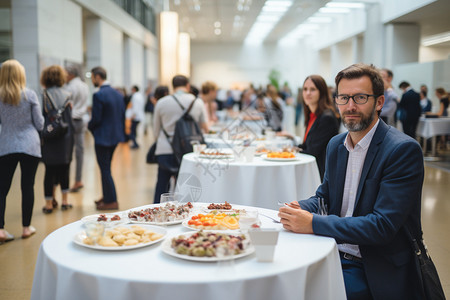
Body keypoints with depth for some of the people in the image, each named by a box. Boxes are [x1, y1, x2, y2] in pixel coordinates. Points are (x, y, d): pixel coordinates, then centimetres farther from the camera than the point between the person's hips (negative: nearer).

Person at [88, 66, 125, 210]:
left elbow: (96, 119, -18)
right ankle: (107, 196, 29)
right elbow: (123, 115, 10)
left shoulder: (98, 95, -17)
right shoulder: (118, 94, 7)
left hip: (103, 137, -8)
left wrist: (90, 126, 2)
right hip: (115, 135, 8)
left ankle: (111, 201, 6)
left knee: (105, 170, 1)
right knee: (106, 167, 20)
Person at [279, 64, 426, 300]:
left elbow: (383, 225, -23)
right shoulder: (335, 144, 7)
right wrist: (299, 209, -8)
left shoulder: (404, 149, -16)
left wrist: (313, 223, -27)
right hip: (334, 254, 6)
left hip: (375, 271, -6)